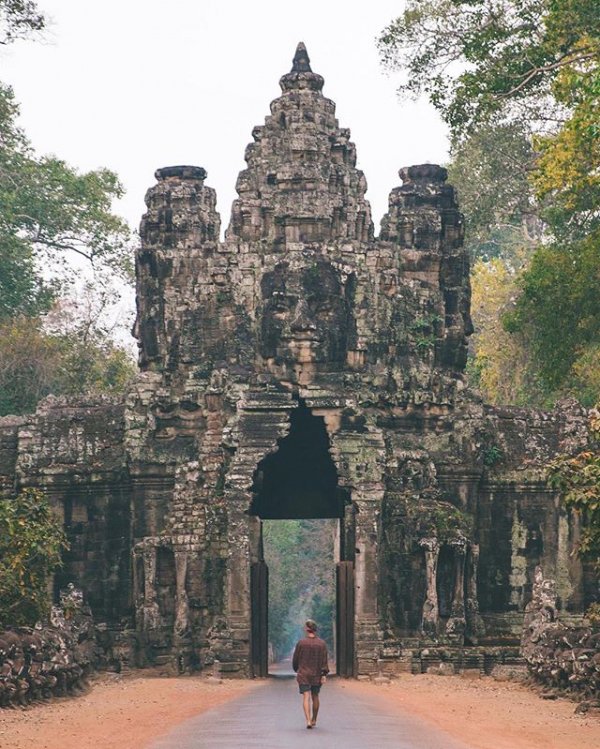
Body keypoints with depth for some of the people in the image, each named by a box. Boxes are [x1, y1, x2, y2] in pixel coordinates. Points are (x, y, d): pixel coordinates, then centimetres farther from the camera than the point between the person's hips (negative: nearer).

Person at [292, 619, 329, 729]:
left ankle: (308, 720, -22)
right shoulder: (321, 644, -3)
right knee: (315, 697, 17)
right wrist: (324, 675, -8)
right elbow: (324, 661, -8)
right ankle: (314, 720, 30)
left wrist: (296, 670, 18)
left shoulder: (301, 643, -7)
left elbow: (295, 659, 1)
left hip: (303, 674, -2)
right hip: (317, 675, 2)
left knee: (306, 697, -6)